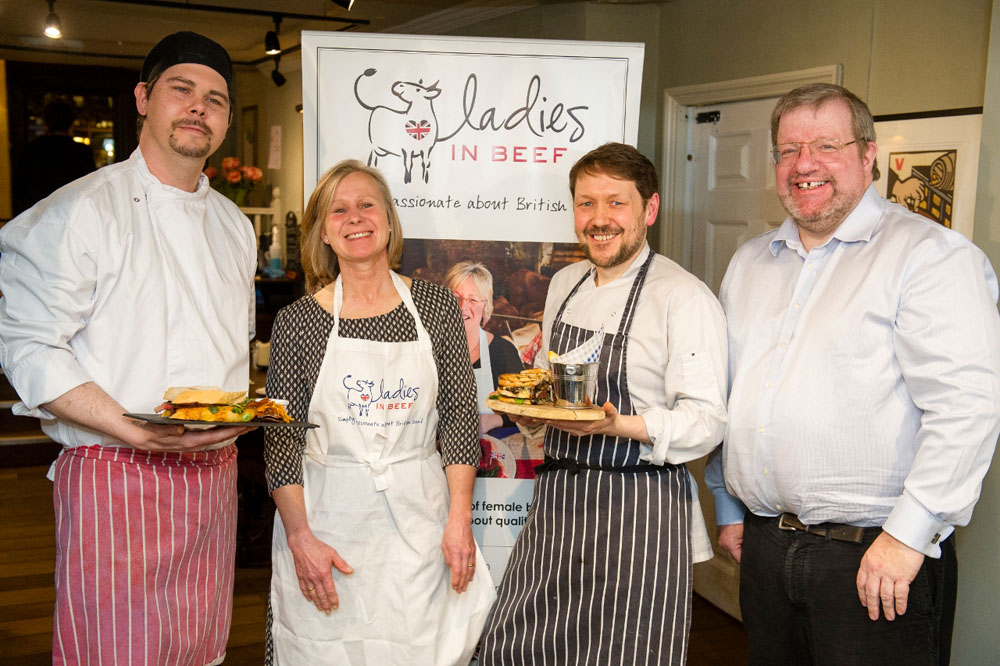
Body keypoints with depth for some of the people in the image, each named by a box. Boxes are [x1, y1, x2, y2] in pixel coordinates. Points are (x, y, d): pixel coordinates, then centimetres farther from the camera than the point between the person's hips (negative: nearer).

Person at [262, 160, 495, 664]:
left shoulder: (434, 306, 2)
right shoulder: (298, 321, -2)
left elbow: (460, 416, 2)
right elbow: (281, 441, -2)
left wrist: (460, 519, -5)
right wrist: (300, 538, -9)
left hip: (419, 518, 1)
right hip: (328, 519, -1)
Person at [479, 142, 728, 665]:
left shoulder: (685, 297, -12)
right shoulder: (563, 284, 11)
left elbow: (706, 422, -15)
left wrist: (619, 425, -29)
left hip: (639, 513, -6)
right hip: (555, 502, 7)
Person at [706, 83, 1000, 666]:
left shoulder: (931, 254, -9)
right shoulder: (750, 263, 12)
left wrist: (909, 534, -20)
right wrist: (729, 508, 19)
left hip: (875, 557, -6)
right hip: (764, 547, 6)